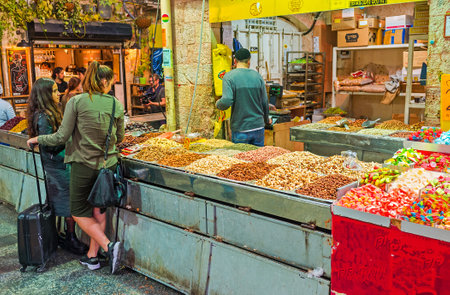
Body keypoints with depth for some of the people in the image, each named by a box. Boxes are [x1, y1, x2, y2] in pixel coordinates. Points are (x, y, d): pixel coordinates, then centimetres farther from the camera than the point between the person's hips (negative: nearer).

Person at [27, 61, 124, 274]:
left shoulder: (76, 101, -10)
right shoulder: (116, 104, -1)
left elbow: (61, 137, -8)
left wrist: (37, 139, 8)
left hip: (84, 164, -4)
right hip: (108, 164, 4)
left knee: (79, 212, 10)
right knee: (99, 209, 16)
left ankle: (108, 245, -5)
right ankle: (92, 256, 23)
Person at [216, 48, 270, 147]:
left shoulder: (229, 77, -8)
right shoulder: (257, 76, 3)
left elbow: (227, 101, -19)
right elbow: (265, 102, 8)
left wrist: (217, 104, 4)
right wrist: (266, 119, 26)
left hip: (240, 129, -3)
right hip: (258, 127, 3)